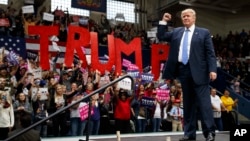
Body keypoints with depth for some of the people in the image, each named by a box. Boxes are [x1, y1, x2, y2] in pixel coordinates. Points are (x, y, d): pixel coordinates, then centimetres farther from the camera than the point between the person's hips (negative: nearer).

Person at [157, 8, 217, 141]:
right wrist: (163, 22, 7)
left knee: (204, 102, -6)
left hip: (198, 71, -4)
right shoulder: (176, 32, 17)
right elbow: (161, 36, 15)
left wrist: (212, 69, -12)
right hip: (183, 70, 4)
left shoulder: (204, 32, 6)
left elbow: (210, 53, 0)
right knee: (188, 103, 8)